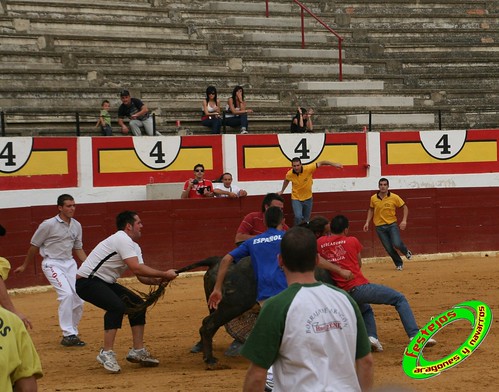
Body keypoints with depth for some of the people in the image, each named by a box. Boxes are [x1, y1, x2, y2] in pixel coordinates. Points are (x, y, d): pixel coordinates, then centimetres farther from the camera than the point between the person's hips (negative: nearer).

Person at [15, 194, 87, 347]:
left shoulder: (76, 225, 3)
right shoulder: (48, 225, -14)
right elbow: (34, 246, -2)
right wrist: (24, 266, 7)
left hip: (70, 263, 6)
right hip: (52, 264, -6)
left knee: (78, 300, 2)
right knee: (66, 294, -24)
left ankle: (72, 334, 20)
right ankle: (68, 335, -22)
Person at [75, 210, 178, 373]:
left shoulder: (134, 247, 13)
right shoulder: (122, 240, -19)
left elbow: (142, 277, 6)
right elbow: (136, 268, -29)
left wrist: (159, 280, -14)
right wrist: (164, 274, -23)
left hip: (104, 282, 10)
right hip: (87, 281, -10)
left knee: (137, 304, 7)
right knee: (117, 307, -30)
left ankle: (137, 351, 12)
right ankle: (107, 353, -22)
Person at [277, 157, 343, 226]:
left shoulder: (308, 169, -23)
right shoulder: (289, 174, -16)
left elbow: (320, 163, -20)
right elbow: (286, 181, 9)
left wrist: (334, 164, -30)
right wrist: (282, 191, 22)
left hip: (307, 199, 1)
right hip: (296, 199, -1)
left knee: (306, 220, 12)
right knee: (298, 217, -22)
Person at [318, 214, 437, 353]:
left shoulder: (320, 243, 8)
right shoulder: (352, 241, 4)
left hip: (344, 294, 4)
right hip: (360, 287, -4)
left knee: (366, 310, 35)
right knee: (400, 299, 8)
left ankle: (371, 336, 6)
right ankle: (415, 335, -8)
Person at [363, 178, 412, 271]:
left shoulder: (394, 197, -7)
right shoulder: (373, 198, 0)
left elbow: (405, 207, 2)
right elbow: (371, 210, 17)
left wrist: (404, 220, -9)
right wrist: (367, 222, 9)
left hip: (392, 225, -2)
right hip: (380, 227, 2)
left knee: (397, 244, -20)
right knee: (389, 249, 0)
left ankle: (406, 251, 15)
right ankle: (399, 264, 23)